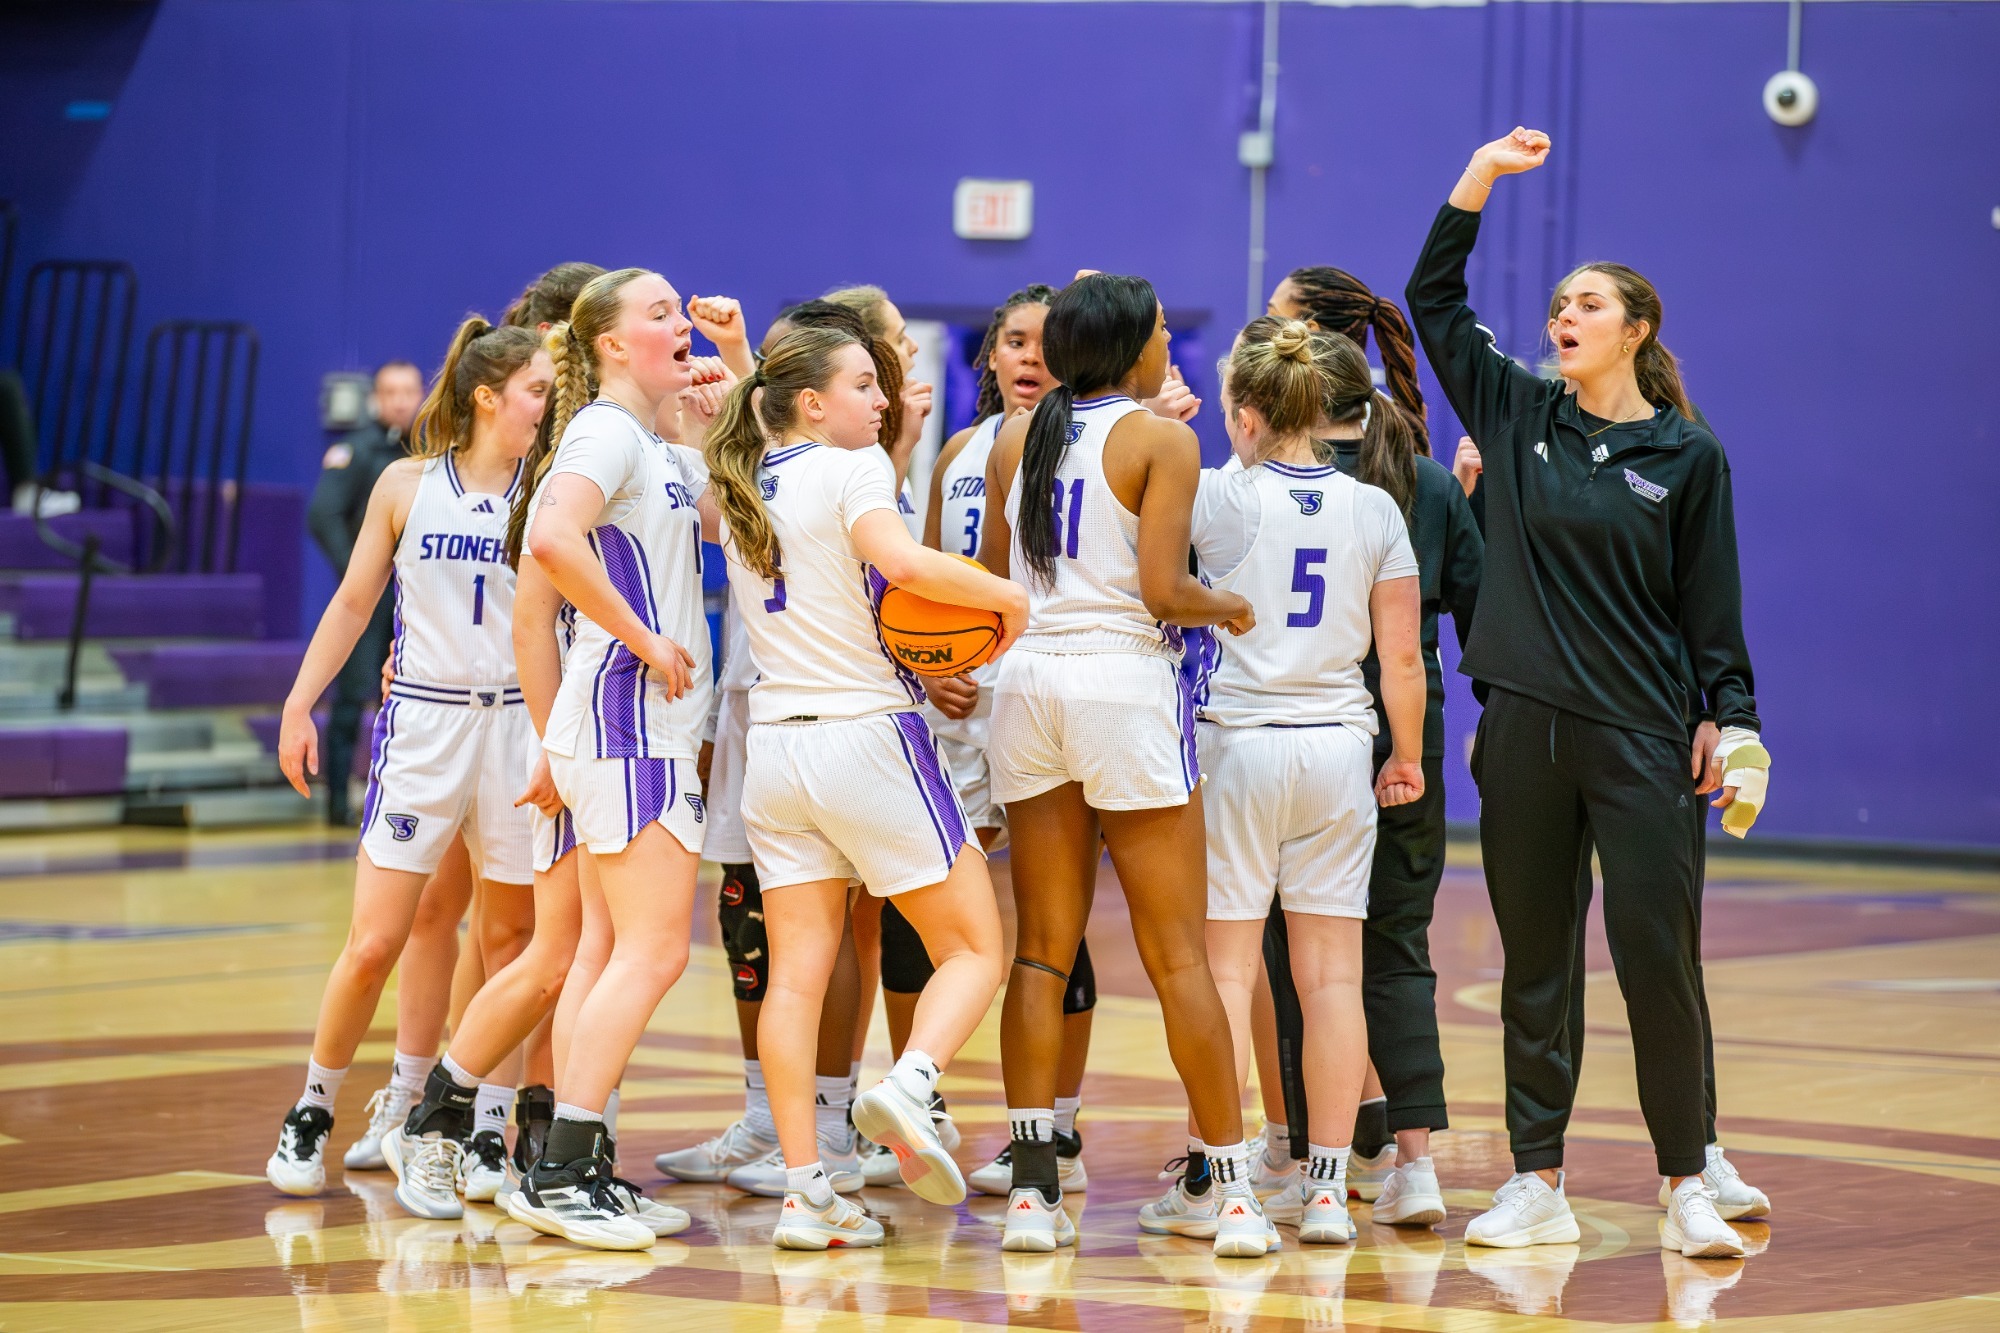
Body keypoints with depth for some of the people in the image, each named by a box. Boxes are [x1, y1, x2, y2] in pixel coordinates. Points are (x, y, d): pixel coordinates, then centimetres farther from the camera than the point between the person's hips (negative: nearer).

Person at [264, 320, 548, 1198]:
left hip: (518, 725, 1)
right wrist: (299, 704, 7)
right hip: (422, 722, -1)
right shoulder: (408, 485, 4)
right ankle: (313, 1112, 13)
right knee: (374, 943, -4)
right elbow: (354, 601, 11)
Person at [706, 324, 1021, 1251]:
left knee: (795, 975, 3)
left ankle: (805, 1191, -4)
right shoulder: (853, 469, -8)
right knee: (975, 948, 3)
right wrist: (1006, 596, -14)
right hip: (870, 734, -6)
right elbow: (902, 561, -26)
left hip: (776, 746, 6)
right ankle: (909, 1087, -23)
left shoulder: (740, 489, 13)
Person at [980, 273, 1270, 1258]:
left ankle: (1032, 1187, 1)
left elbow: (991, 580, 14)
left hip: (1030, 678, 5)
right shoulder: (1162, 440, -6)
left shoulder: (1016, 438, 10)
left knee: (1043, 951, 7)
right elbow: (1164, 590, -13)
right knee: (1177, 954, 0)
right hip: (1126, 676, -5)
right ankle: (1231, 1190, 4)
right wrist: (1231, 608, 7)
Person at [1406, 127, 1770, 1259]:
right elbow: (1433, 298, 8)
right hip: (1524, 736, 3)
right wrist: (1484, 176, 3)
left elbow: (1712, 609, 4)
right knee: (1535, 962, 6)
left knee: (1659, 955, -5)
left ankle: (1689, 1184, 4)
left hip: (1640, 739, -3)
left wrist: (1736, 729, -1)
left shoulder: (1689, 456, 2)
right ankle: (1538, 1185, 12)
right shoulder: (1520, 415, 8)